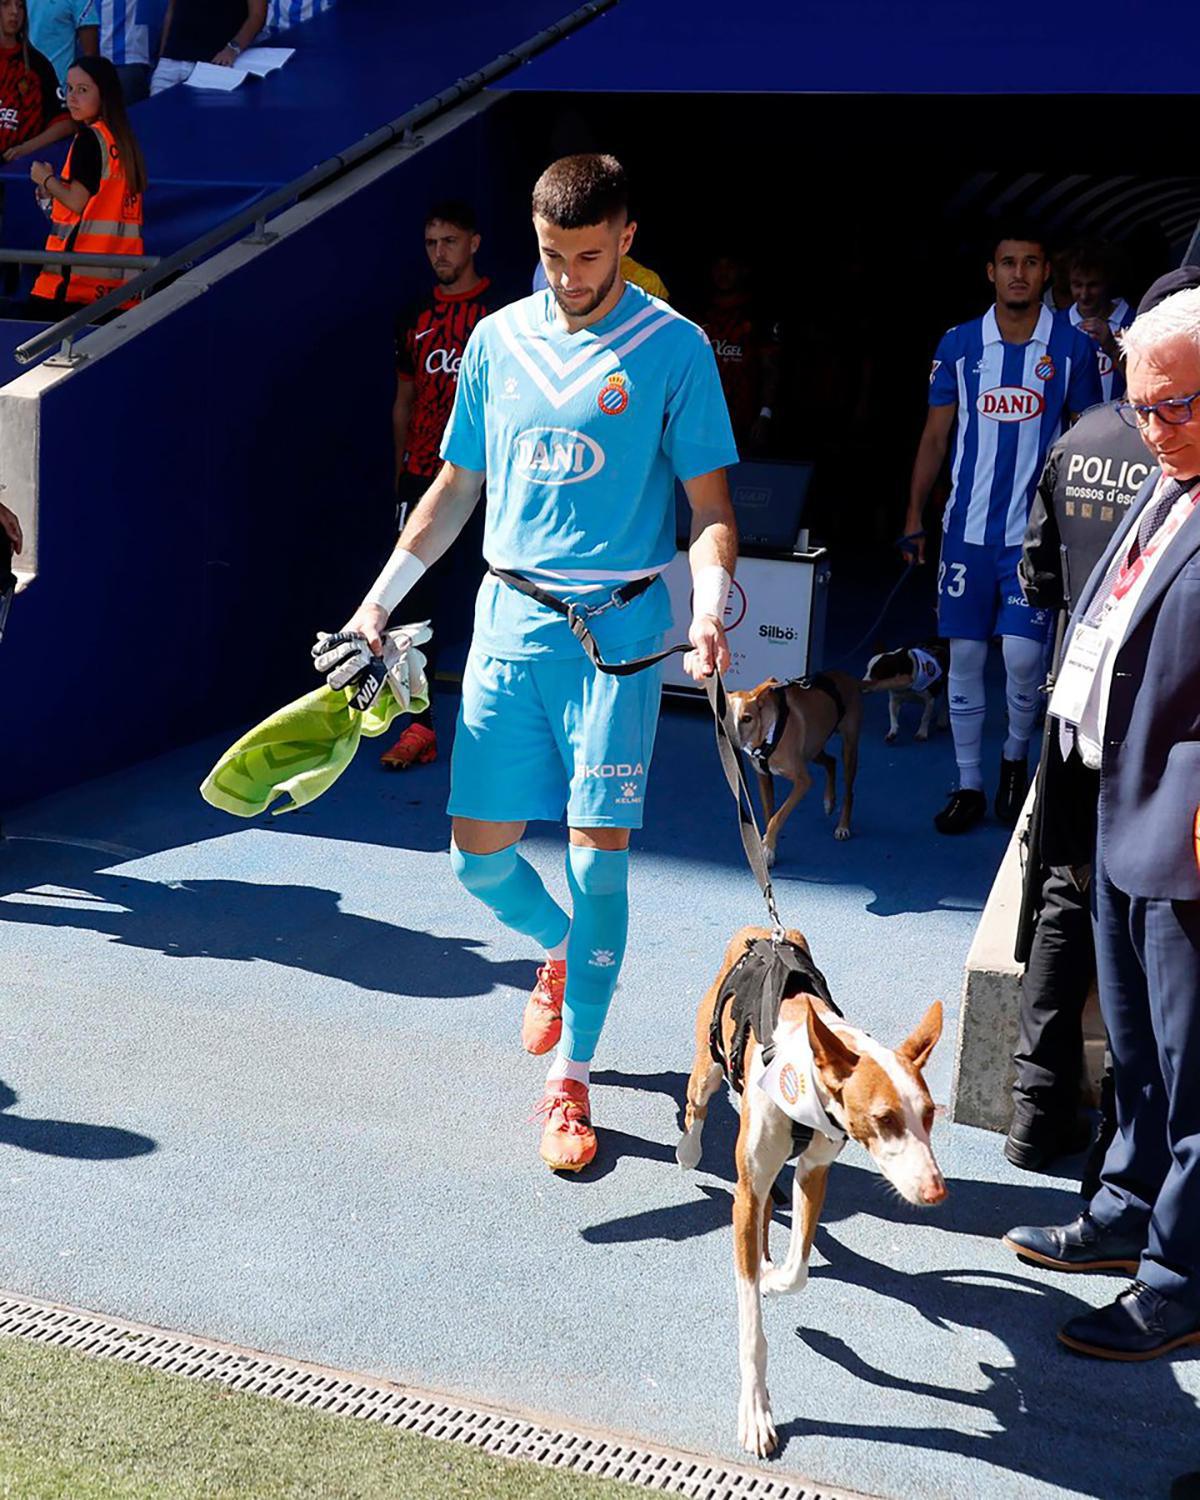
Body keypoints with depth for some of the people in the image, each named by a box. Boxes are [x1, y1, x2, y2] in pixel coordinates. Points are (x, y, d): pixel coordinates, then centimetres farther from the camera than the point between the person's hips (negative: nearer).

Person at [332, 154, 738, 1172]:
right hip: (509, 617, 4)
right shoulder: (498, 339, 9)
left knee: (599, 849, -5)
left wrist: (710, 610, -20)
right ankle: (562, 951, 38)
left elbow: (710, 504, -2)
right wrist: (383, 595, 9)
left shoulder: (674, 349, -2)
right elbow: (457, 487, 16)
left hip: (617, 626, -3)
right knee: (480, 854, 4)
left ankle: (570, 1079, 8)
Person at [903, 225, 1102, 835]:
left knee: (1022, 655, -9)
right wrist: (914, 517, 4)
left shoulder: (1073, 347, 0)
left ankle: (1016, 754, 21)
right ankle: (968, 784, 17)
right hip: (968, 526, 2)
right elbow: (935, 436, 8)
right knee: (964, 656, 4)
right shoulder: (959, 344, 3)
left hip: (1036, 529, -2)